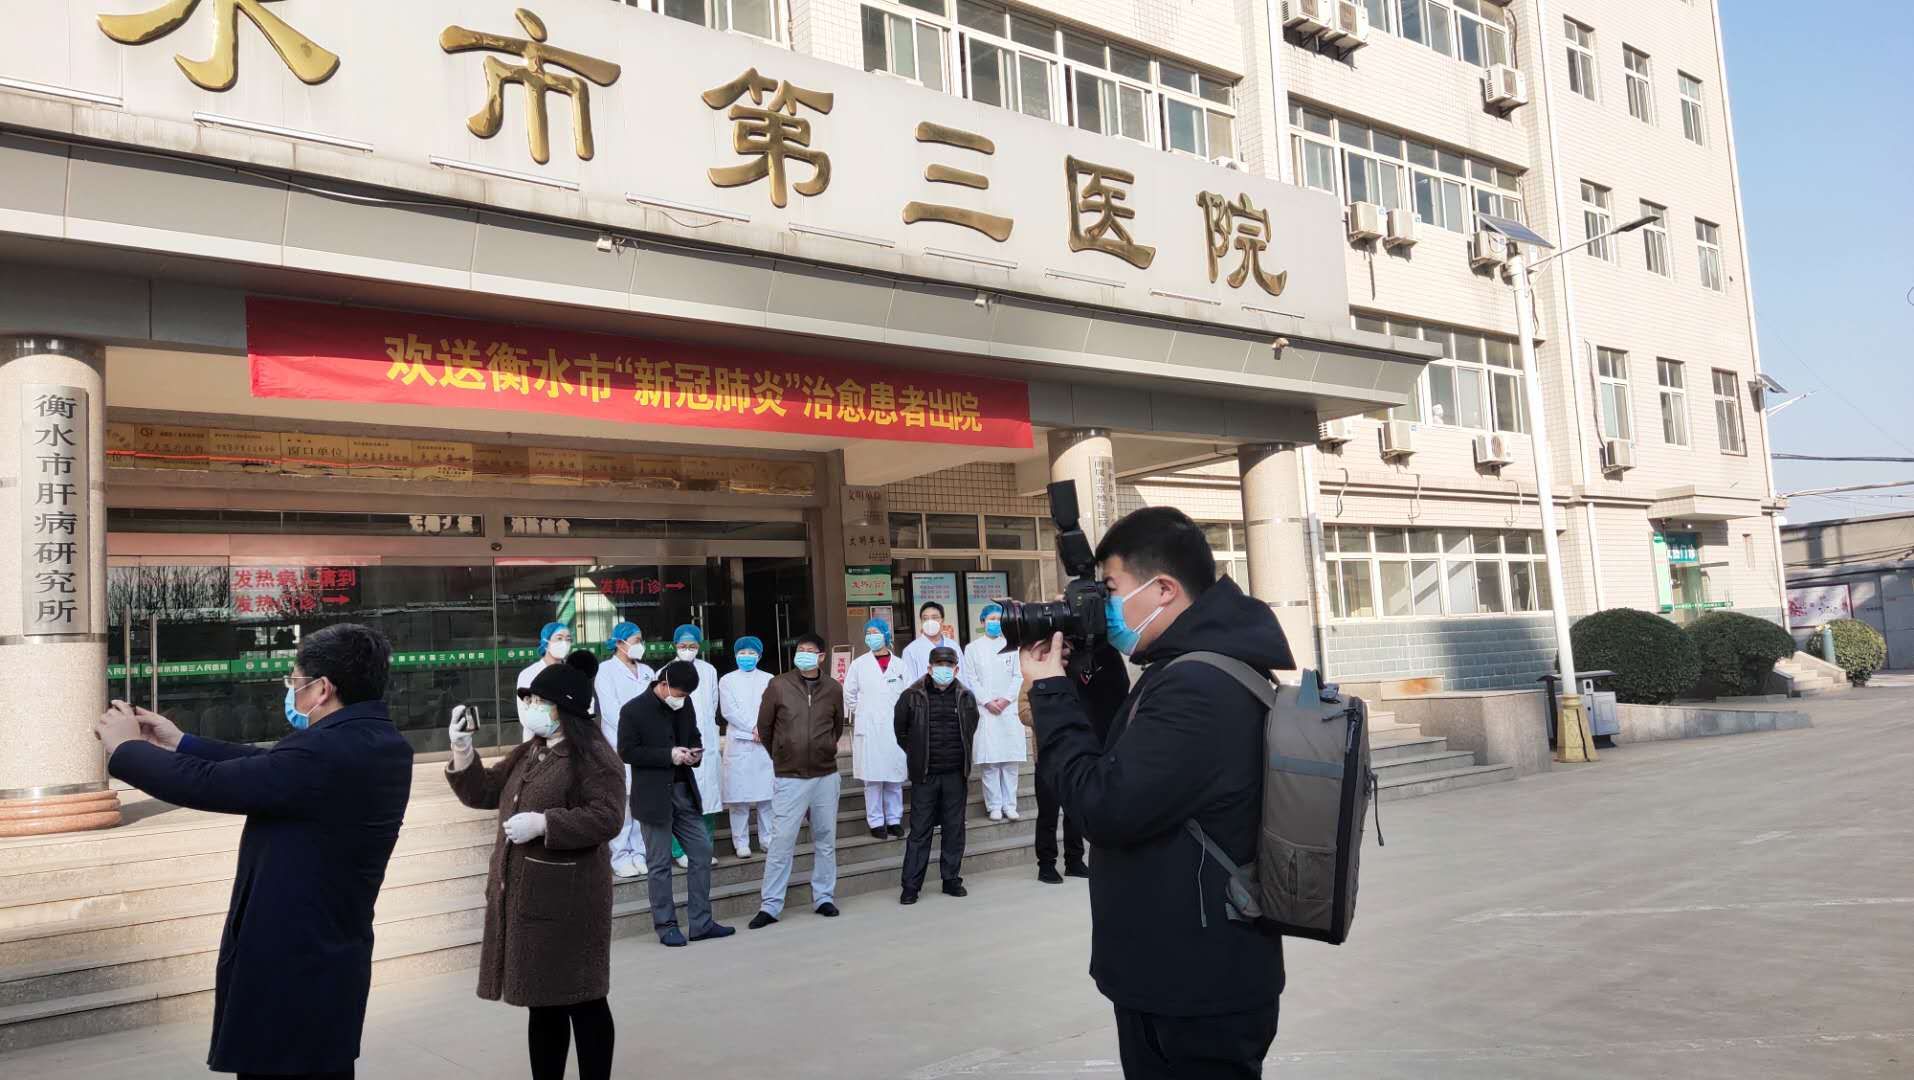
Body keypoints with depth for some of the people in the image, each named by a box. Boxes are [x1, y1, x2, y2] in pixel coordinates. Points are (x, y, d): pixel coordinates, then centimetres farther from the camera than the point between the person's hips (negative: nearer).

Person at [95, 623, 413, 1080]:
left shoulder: (326, 752, -26)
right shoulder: (384, 744, 3)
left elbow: (207, 785, -19)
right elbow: (267, 766, 13)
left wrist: (127, 748, -1)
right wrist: (181, 743, 17)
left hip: (288, 970, -9)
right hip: (332, 959, 9)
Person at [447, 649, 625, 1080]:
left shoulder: (593, 755, -11)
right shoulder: (527, 754, 15)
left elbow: (607, 818, -20)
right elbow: (482, 793, 16)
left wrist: (542, 823, -22)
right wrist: (462, 750, 2)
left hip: (567, 896, -8)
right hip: (522, 893, 8)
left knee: (582, 999, 1)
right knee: (542, 1000, 16)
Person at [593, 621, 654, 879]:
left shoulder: (646, 671, 17)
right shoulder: (606, 670, 1)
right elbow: (610, 709, -7)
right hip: (620, 746, -5)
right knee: (622, 802, -5)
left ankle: (639, 854, 10)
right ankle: (620, 858, 1)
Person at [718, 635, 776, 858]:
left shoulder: (769, 680, 13)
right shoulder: (727, 680, 9)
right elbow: (728, 711, -2)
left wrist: (762, 729, -11)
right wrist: (753, 728, -8)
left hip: (766, 743, 1)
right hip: (739, 743, -1)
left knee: (767, 794, 1)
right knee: (739, 796, -3)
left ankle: (767, 839, 9)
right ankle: (741, 842, 3)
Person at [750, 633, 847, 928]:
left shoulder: (833, 689, 2)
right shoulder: (778, 686, -4)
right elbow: (764, 728, 6)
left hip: (826, 776, 3)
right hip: (790, 778, -2)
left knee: (826, 840, 10)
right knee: (782, 842, -3)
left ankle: (824, 897, 23)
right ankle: (770, 905, 5)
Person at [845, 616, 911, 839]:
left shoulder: (900, 664, 6)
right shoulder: (859, 664, 4)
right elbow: (849, 693, 9)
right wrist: (861, 713, 5)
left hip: (895, 728, 1)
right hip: (869, 729, -1)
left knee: (895, 778, 5)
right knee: (872, 778, -1)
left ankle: (894, 820, 14)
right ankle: (876, 822, 5)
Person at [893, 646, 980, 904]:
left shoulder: (966, 697, 4)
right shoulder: (912, 697, -4)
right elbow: (900, 730, 8)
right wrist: (917, 754, 8)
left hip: (956, 774, 2)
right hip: (924, 775, -2)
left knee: (954, 829, 8)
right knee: (919, 830, 1)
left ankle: (951, 879, 20)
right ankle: (911, 885, 6)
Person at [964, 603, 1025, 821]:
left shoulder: (1012, 646, 10)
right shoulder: (973, 648, 8)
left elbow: (1018, 676, 4)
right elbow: (971, 680, 2)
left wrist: (1006, 699, -8)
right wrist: (987, 701, -8)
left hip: (1009, 710, 1)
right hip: (985, 711, -1)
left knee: (1010, 760, 1)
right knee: (990, 762, -4)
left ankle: (1009, 805, 7)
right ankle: (994, 806, 1)